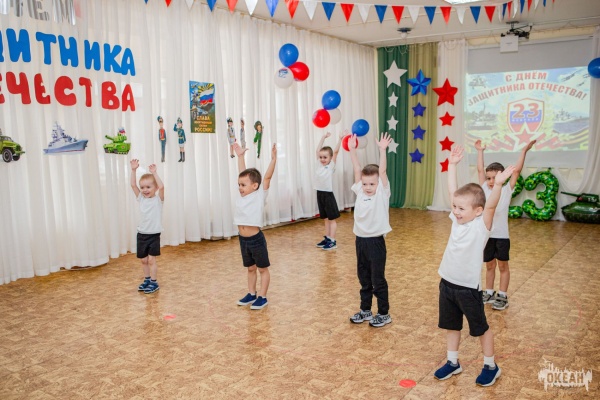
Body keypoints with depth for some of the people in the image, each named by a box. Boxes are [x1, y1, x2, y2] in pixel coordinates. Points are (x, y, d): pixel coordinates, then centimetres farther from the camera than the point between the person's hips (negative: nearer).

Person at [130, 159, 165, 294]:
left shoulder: (158, 199, -8)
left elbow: (162, 186, -25)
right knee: (144, 260, 12)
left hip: (154, 235, -5)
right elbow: (133, 185, -3)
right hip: (142, 234, 5)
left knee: (151, 259, -3)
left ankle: (154, 282, 7)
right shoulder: (141, 199, 4)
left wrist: (154, 173, -25)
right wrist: (133, 170, -11)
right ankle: (147, 280, 26)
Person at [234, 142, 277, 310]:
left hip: (256, 239, -6)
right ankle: (251, 294, 32)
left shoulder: (259, 195, -10)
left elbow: (267, 177, -19)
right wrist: (240, 156, 17)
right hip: (243, 239, 6)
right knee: (250, 268, 19)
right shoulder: (241, 196, 4)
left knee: (263, 269, 9)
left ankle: (262, 297, 17)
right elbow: (243, 174, 12)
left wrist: (273, 159, -28)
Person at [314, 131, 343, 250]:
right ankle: (327, 238, 22)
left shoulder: (331, 166, -7)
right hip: (320, 194, 6)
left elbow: (335, 152, -16)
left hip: (328, 194, -6)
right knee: (326, 218, 15)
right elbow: (318, 150, 12)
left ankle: (333, 241, 3)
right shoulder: (320, 165, 7)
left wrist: (340, 139, -19)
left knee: (332, 218, 1)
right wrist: (323, 137, 16)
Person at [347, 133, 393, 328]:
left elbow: (382, 171, -18)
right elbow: (357, 170, 1)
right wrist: (352, 150, -3)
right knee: (364, 278, 16)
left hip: (376, 241, -5)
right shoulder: (360, 192, 3)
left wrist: (382, 150, -25)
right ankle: (365, 310, 30)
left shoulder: (382, 193, -8)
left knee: (378, 279, 4)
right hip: (360, 240, 5)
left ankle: (384, 314, 18)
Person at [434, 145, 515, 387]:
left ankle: (490, 366, 31)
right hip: (447, 283, 6)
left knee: (480, 328, 12)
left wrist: (498, 185, -47)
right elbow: (453, 192, 3)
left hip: (468, 287, -6)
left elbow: (490, 206, -32)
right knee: (450, 325, 18)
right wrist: (452, 165, 2)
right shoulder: (457, 220, 0)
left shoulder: (481, 225, -15)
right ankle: (453, 363, 35)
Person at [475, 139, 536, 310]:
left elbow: (516, 171, -12)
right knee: (489, 265, 15)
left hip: (501, 235, -3)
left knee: (503, 265, 9)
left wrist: (524, 151, -14)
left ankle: (502, 296, 19)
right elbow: (480, 170, 5)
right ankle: (489, 293, 27)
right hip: (486, 235, 3)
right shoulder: (485, 190, 1)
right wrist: (480, 151, 9)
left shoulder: (506, 191, -6)